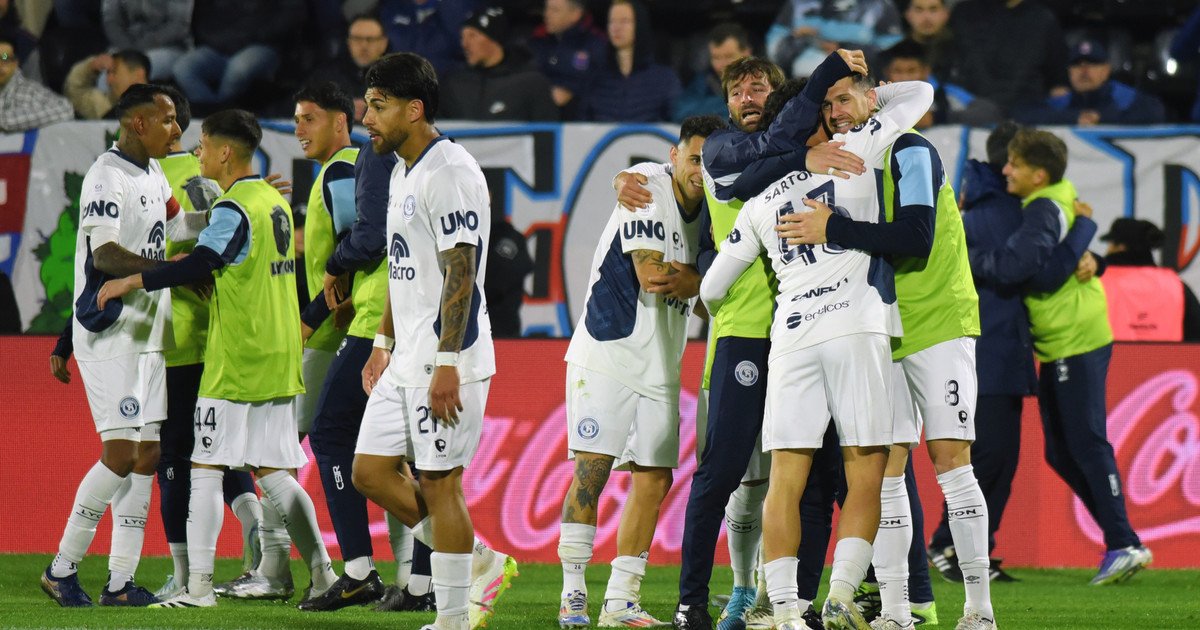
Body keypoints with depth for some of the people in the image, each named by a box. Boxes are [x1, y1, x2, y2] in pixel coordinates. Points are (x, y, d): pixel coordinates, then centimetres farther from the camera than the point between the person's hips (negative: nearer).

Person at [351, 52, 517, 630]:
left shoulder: (449, 172, -16)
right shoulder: (404, 173, 16)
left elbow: (460, 273, -21)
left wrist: (447, 365, -24)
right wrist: (383, 342, 24)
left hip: (446, 361, -10)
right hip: (408, 360, 10)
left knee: (439, 482, -6)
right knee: (371, 472, 9)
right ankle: (479, 564, 19)